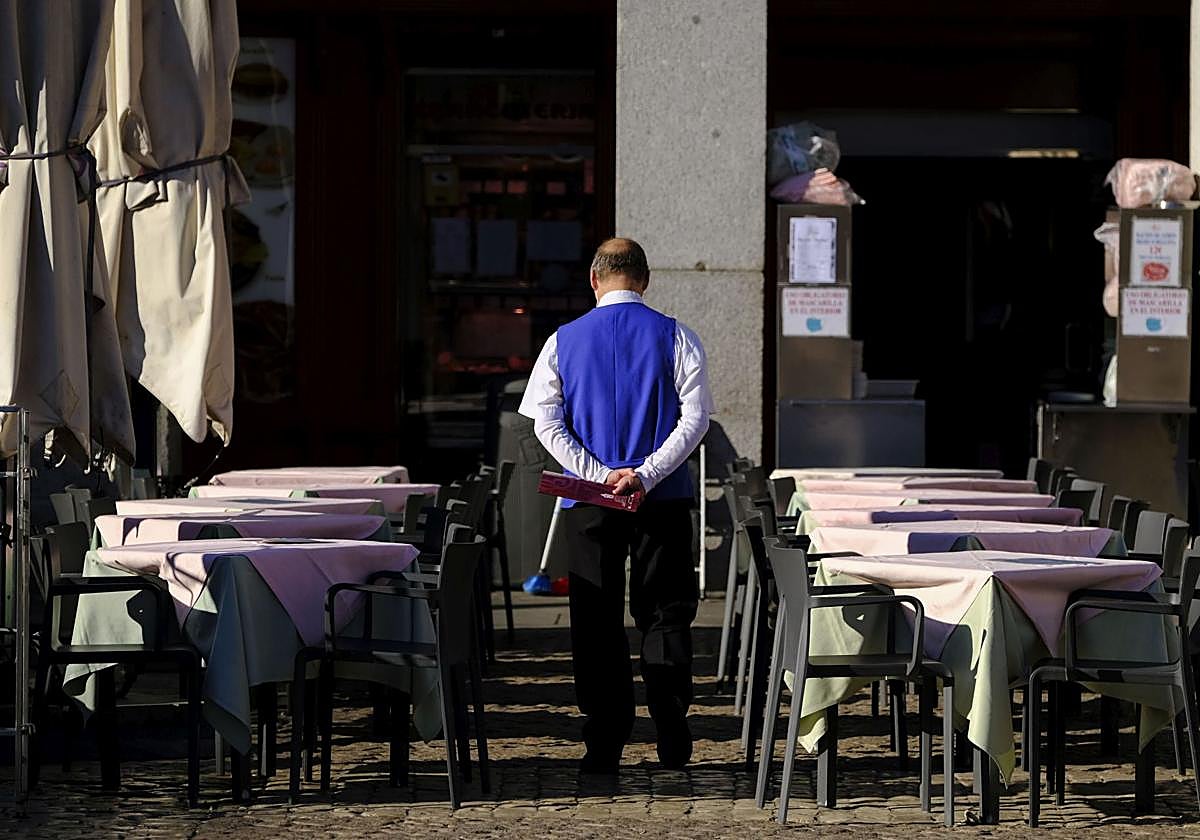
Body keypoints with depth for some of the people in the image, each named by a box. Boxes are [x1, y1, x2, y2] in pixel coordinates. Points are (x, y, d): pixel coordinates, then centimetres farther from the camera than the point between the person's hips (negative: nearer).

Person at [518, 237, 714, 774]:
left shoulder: (564, 341, 3)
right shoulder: (674, 337, -1)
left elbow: (546, 423, -4)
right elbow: (695, 416, -9)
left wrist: (600, 477, -9)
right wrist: (644, 474, -13)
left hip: (589, 503, 1)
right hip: (663, 498, -1)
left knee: (597, 620, 6)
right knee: (665, 613, 7)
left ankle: (605, 745, 4)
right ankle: (672, 742, 2)